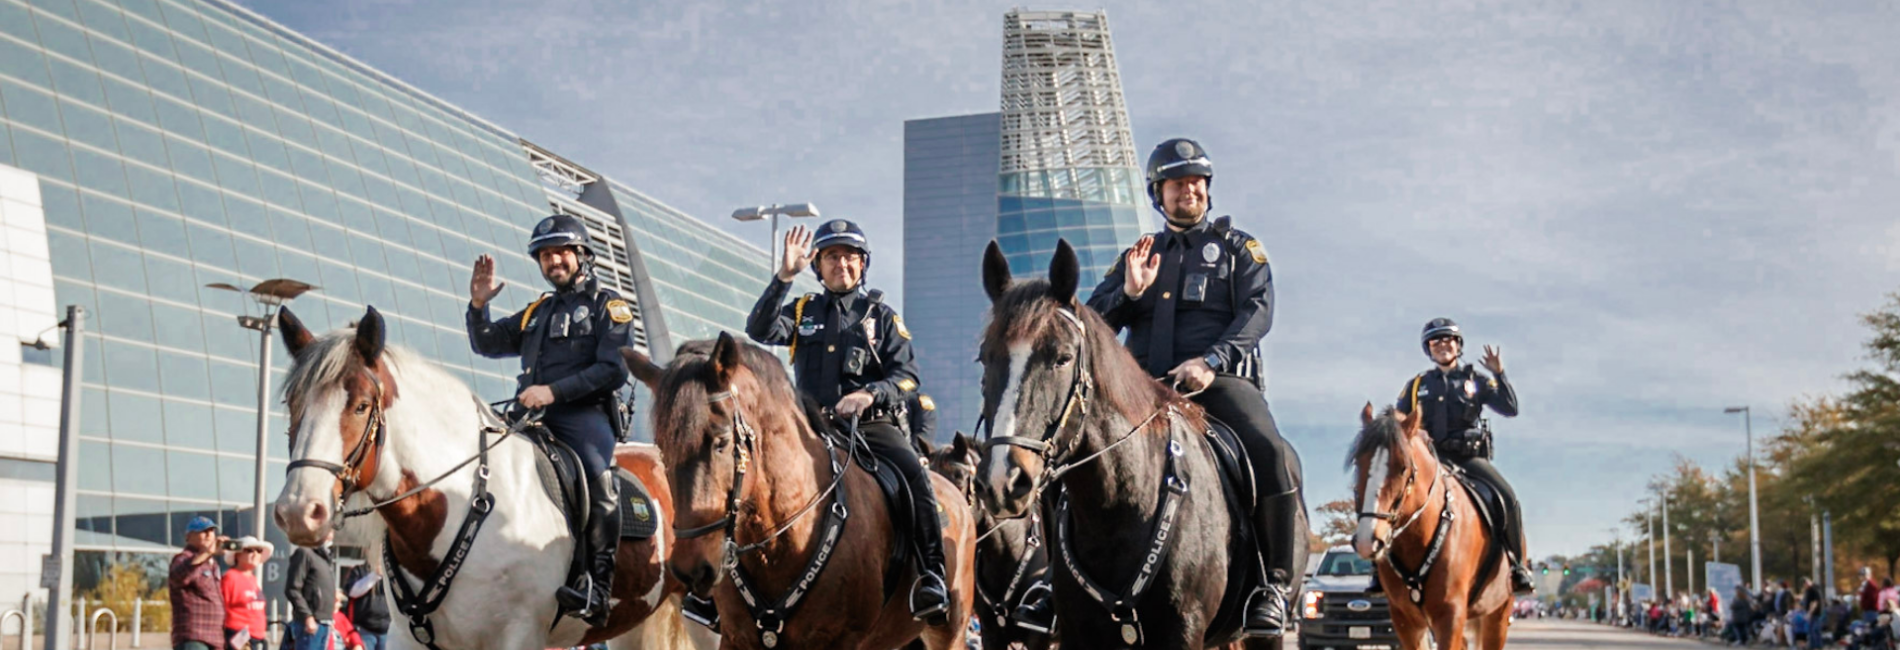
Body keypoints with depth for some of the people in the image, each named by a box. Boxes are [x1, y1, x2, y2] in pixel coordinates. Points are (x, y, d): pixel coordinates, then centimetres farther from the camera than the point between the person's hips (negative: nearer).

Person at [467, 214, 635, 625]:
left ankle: (596, 589, -41)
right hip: (535, 418, 7)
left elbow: (615, 369, -7)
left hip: (584, 413, -7)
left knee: (597, 474, -34)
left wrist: (554, 391, -16)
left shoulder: (608, 305, 8)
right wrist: (477, 306, 9)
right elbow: (487, 345, 27)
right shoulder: (537, 313, 28)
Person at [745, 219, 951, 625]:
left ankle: (931, 578, -31)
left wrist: (871, 393, -18)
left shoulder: (880, 315, 13)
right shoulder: (802, 312, 17)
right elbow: (760, 331, -4)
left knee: (914, 473, -29)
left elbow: (907, 376, 2)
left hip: (872, 425, -2)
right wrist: (784, 276, -13)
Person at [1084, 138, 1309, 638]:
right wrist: (1129, 291, -6)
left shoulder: (1238, 248, 16)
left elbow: (1257, 313, -1)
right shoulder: (1138, 255, 24)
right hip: (1146, 385, 3)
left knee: (1272, 454, -31)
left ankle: (1275, 583, -20)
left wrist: (1211, 361, -19)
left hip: (1221, 381, -3)